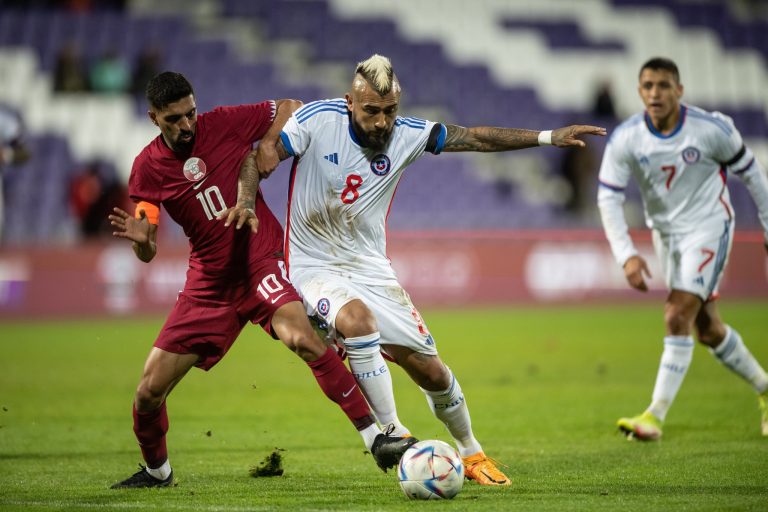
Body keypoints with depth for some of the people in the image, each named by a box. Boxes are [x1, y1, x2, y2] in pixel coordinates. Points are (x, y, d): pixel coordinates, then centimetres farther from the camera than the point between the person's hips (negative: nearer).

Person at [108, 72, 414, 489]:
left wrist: (271, 143, -11)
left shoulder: (224, 123, -6)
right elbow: (148, 253, -1)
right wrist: (139, 238, -25)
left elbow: (291, 108, 9)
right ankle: (157, 471, 30)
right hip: (208, 281, 3)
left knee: (300, 337, -33)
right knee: (149, 391, 0)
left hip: (262, 260, -3)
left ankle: (376, 439, -30)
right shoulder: (147, 168, -1)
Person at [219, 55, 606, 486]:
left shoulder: (406, 135, -6)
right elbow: (258, 158, -9)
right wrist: (247, 201, -29)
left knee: (431, 370, 3)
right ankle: (393, 433, -23)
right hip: (315, 268, -4)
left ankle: (471, 454, 29)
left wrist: (548, 137, -8)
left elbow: (475, 138, -3)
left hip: (371, 270, 4)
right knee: (358, 319, -36)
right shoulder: (318, 119, -15)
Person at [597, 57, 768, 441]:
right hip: (665, 233, 4)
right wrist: (626, 255, -22)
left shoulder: (712, 129, -18)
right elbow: (608, 198, -12)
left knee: (678, 317, -18)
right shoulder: (625, 139, -13)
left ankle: (655, 416, -17)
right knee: (707, 328, 11)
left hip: (708, 226, -4)